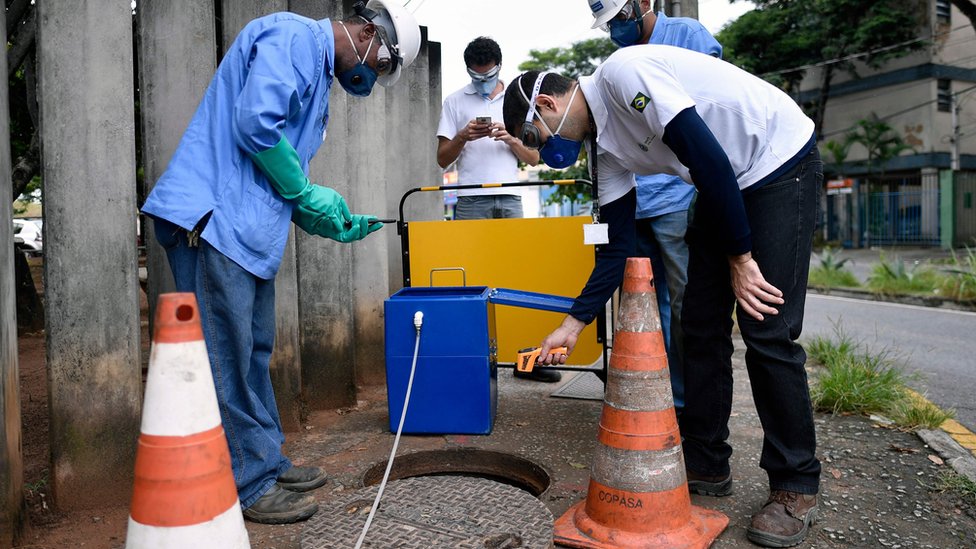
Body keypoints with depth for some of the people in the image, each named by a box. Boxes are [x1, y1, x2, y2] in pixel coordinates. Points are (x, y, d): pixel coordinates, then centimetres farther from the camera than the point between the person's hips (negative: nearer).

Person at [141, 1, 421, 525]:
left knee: (253, 353, 14)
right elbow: (254, 123, -22)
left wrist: (327, 219, 13)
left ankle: (267, 463, 25)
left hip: (246, 226, 10)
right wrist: (308, 195, -10)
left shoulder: (317, 69, 24)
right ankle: (247, 486, 7)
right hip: (213, 219, -10)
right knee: (228, 358, -3)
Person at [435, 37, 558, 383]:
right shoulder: (455, 102, 11)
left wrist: (510, 139, -6)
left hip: (510, 199, 2)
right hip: (471, 201, -1)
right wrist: (463, 137, -10)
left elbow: (534, 159, 13)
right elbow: (443, 160, 8)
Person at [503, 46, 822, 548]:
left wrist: (740, 257, -20)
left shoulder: (622, 71, -21)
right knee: (701, 323, 5)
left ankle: (795, 487, 5)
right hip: (725, 187, 9)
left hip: (782, 162, -8)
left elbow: (708, 157, -26)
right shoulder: (604, 146, 4)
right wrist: (571, 325, 3)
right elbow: (619, 248, 4)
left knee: (767, 331, -11)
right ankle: (706, 465, 17)